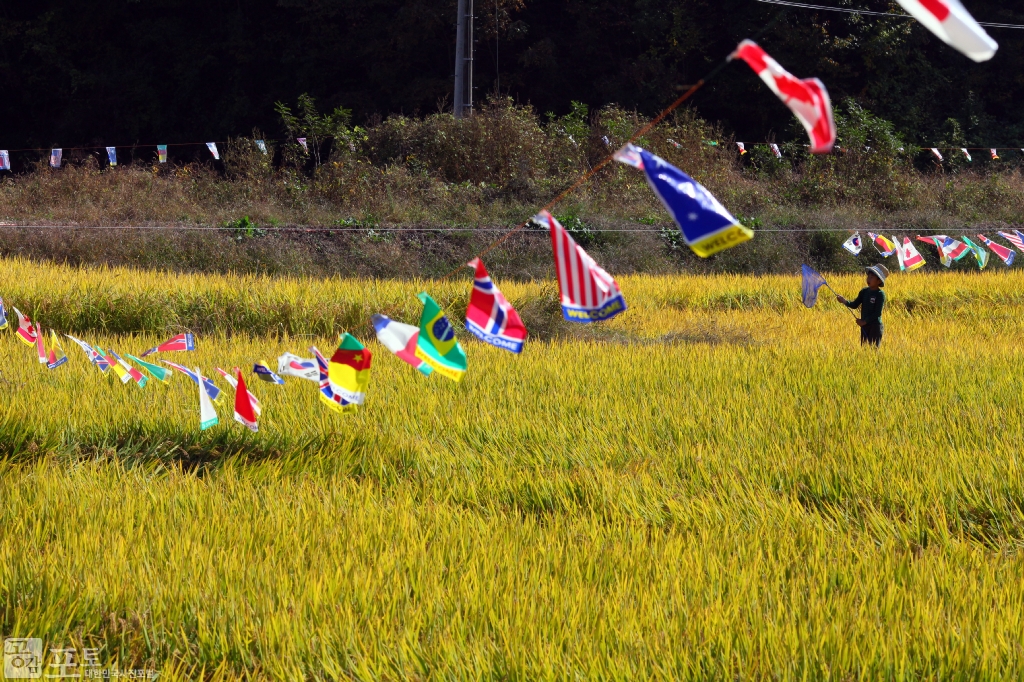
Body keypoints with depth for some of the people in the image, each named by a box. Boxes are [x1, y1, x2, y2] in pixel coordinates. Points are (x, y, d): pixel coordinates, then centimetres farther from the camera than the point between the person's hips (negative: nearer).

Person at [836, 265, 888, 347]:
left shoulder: (880, 294, -12)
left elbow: (877, 313, -17)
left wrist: (865, 321, -21)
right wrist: (844, 301, -13)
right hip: (864, 325, 6)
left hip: (875, 326, -6)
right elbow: (855, 305, 5)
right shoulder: (864, 291, 6)